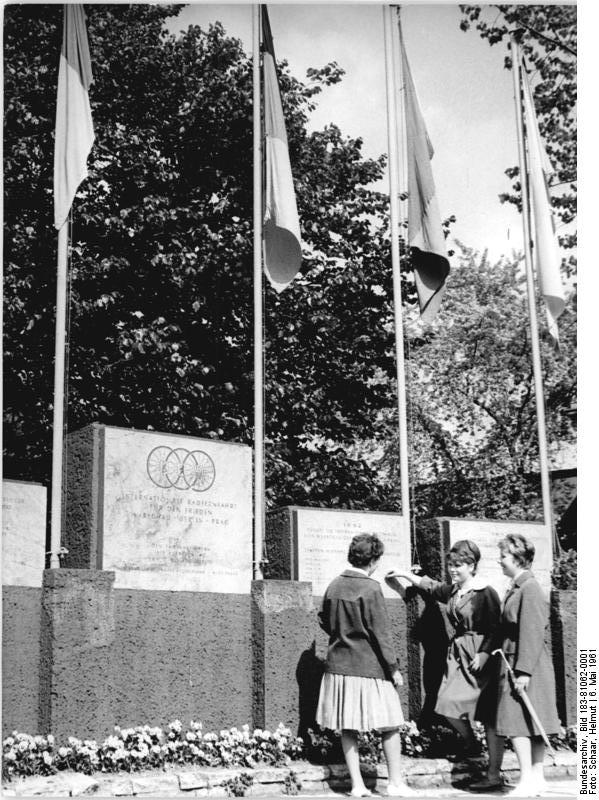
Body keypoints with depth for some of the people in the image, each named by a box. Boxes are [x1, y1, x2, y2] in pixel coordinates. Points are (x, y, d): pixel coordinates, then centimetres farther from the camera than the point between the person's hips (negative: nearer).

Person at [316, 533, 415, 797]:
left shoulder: (334, 586, 4)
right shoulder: (371, 588, -14)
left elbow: (324, 621, 14)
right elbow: (381, 633, -13)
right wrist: (393, 668, -6)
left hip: (338, 666, 6)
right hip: (369, 667, -6)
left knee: (347, 729, 10)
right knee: (390, 726, 7)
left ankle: (357, 785, 13)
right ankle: (396, 783, 11)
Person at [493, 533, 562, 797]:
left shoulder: (529, 587, -16)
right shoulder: (517, 587, 13)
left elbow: (532, 632, -20)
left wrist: (524, 671, -22)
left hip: (525, 664, -9)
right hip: (514, 663, 9)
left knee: (516, 721, -9)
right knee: (533, 724, 11)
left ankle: (528, 780, -7)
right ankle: (536, 778, 16)